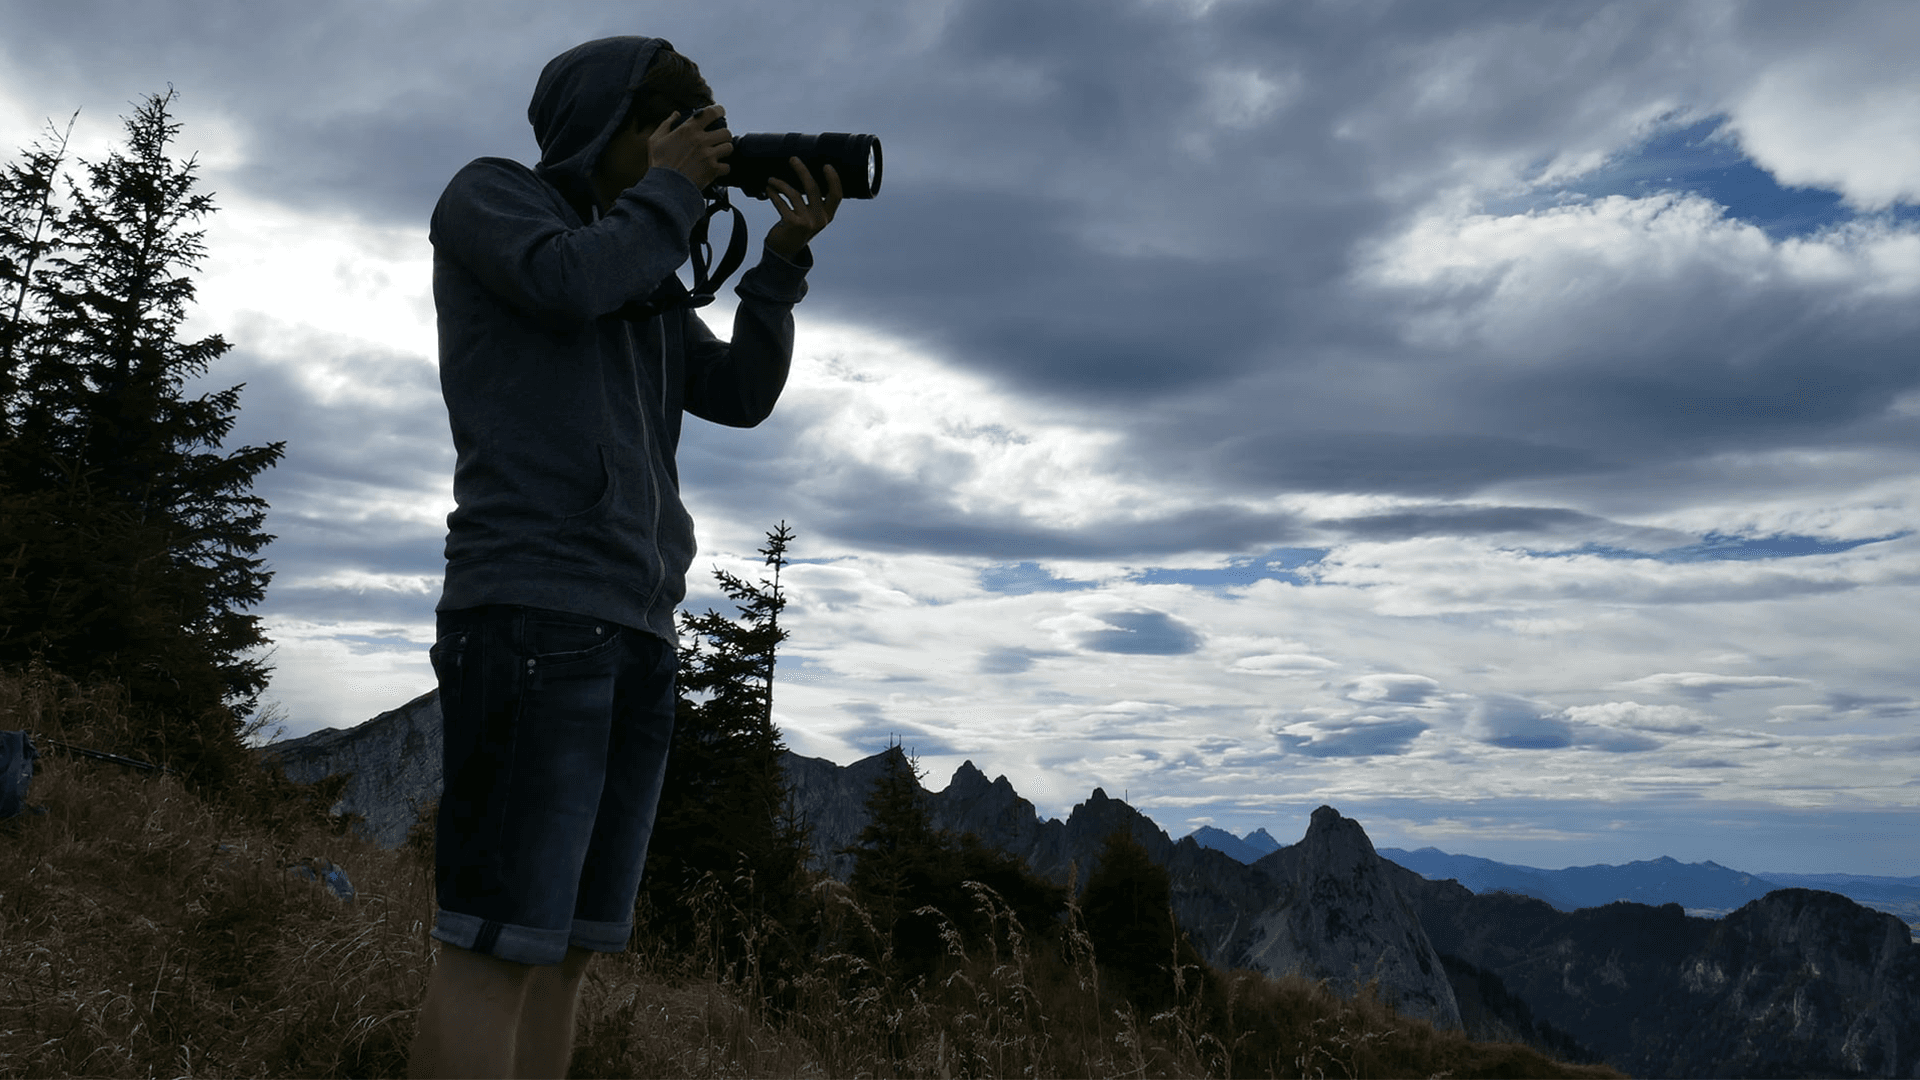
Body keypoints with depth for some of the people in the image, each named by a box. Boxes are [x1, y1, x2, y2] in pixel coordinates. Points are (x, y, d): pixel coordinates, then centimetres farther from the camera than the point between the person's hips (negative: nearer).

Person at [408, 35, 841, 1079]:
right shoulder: (491, 195, 9)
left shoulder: (649, 282, 27)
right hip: (531, 610, -7)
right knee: (498, 944, -11)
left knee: (570, 944, 6)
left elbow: (740, 392, 19)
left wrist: (785, 254, 11)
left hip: (636, 630, 8)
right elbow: (567, 283, -12)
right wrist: (670, 187, 3)